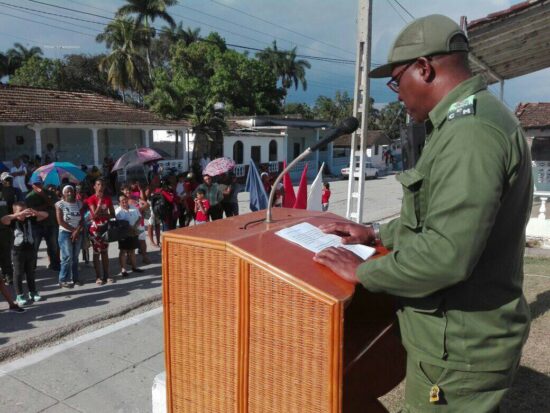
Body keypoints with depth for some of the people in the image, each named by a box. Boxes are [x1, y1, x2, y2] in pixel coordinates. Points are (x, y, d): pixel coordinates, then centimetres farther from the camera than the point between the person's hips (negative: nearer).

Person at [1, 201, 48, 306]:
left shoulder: (30, 219, -1)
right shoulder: (13, 221, -9)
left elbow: (45, 215, -2)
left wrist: (35, 212, -22)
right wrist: (18, 214, -38)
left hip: (30, 249, 3)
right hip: (17, 251, -3)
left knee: (30, 273, 15)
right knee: (18, 274, 5)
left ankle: (33, 292, 26)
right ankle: (19, 296, 12)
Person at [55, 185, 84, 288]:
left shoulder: (79, 204, 8)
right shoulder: (60, 204, -3)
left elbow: (82, 220, 3)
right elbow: (60, 221, -9)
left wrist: (77, 231, -12)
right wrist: (73, 230, -11)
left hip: (78, 233, 4)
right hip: (65, 233, -4)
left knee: (75, 257, 8)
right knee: (67, 257, -10)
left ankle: (75, 278, 16)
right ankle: (63, 280, -4)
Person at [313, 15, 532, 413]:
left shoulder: (471, 129, -25)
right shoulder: (468, 121, 12)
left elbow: (447, 254, -32)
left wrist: (364, 271, -18)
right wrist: (377, 233, 14)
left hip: (458, 350, -10)